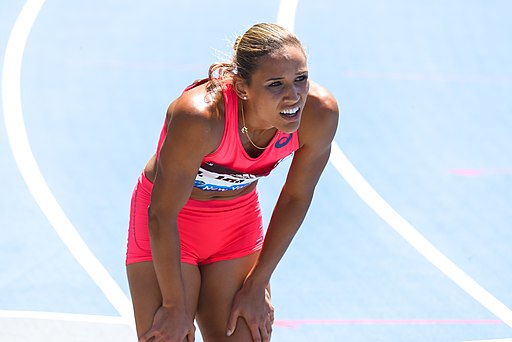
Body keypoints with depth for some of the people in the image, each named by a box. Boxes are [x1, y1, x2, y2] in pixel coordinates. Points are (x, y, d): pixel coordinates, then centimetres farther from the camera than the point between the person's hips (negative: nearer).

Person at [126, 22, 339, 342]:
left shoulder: (320, 114, -23)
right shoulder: (199, 116, -36)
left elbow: (295, 198, -6)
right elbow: (162, 214, -24)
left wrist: (256, 287, -1)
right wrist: (175, 305, -15)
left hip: (240, 224, 4)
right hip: (167, 234, -4)